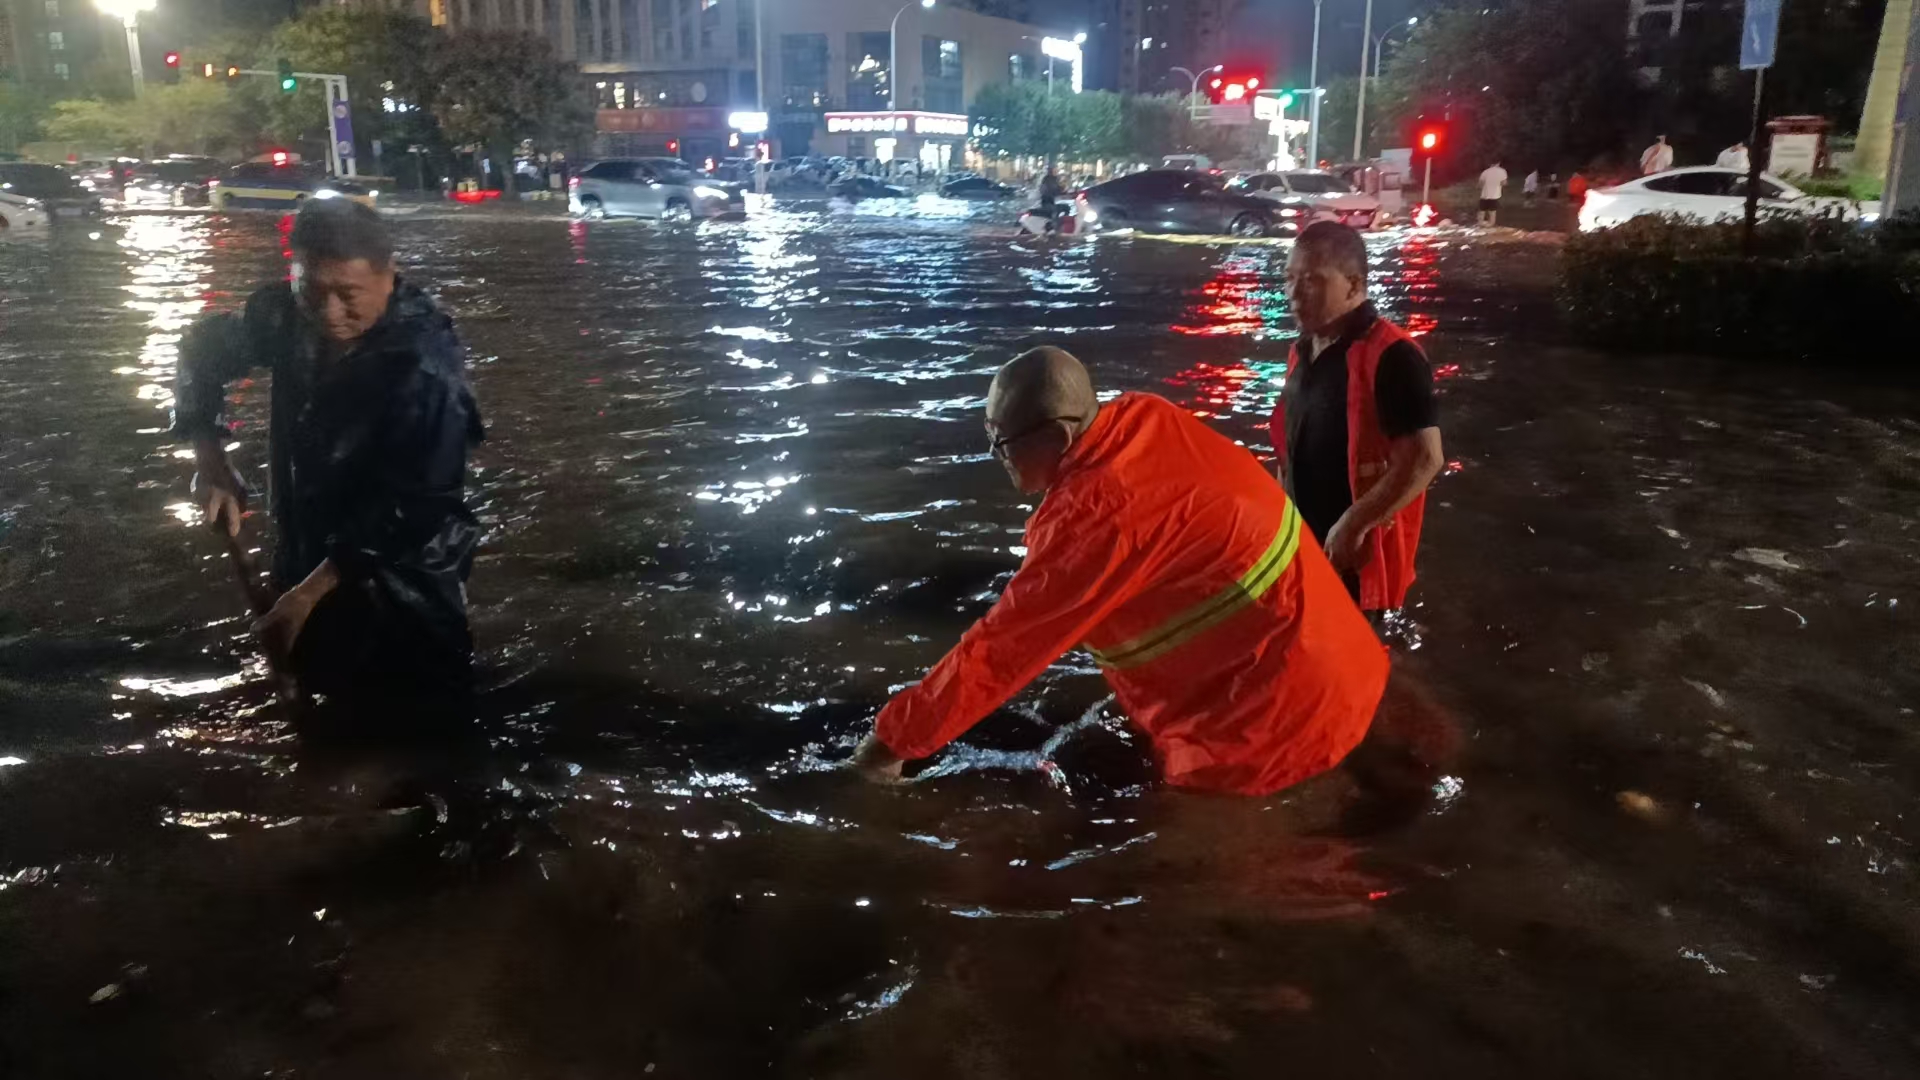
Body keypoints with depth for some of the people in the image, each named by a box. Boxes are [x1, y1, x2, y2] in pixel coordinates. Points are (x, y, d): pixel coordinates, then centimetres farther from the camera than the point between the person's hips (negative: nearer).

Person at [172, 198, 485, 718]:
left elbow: (410, 511, -26)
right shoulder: (287, 315, -7)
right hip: (306, 562, 7)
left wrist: (309, 594, -24)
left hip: (399, 593, -6)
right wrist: (211, 463, 1)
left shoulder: (425, 369, -27)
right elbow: (205, 348, 13)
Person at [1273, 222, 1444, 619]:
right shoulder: (1303, 351, 6)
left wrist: (1354, 525, -23)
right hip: (1303, 544, 8)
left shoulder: (1389, 357, -20)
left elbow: (1424, 459, -24)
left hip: (1357, 552, -7)